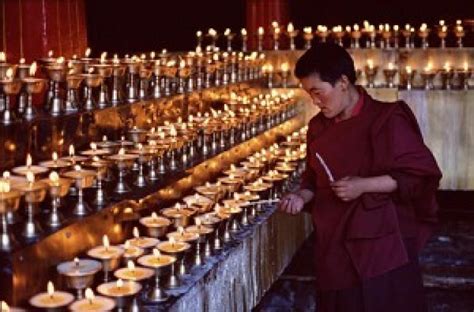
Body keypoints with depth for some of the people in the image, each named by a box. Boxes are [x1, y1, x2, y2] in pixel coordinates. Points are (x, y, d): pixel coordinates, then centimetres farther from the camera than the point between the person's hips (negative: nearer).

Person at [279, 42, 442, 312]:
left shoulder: (386, 120, -12)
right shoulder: (319, 127, 7)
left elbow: (422, 175, -12)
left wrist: (364, 185, -19)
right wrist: (303, 196, -4)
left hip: (381, 247, -5)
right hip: (335, 247, 6)